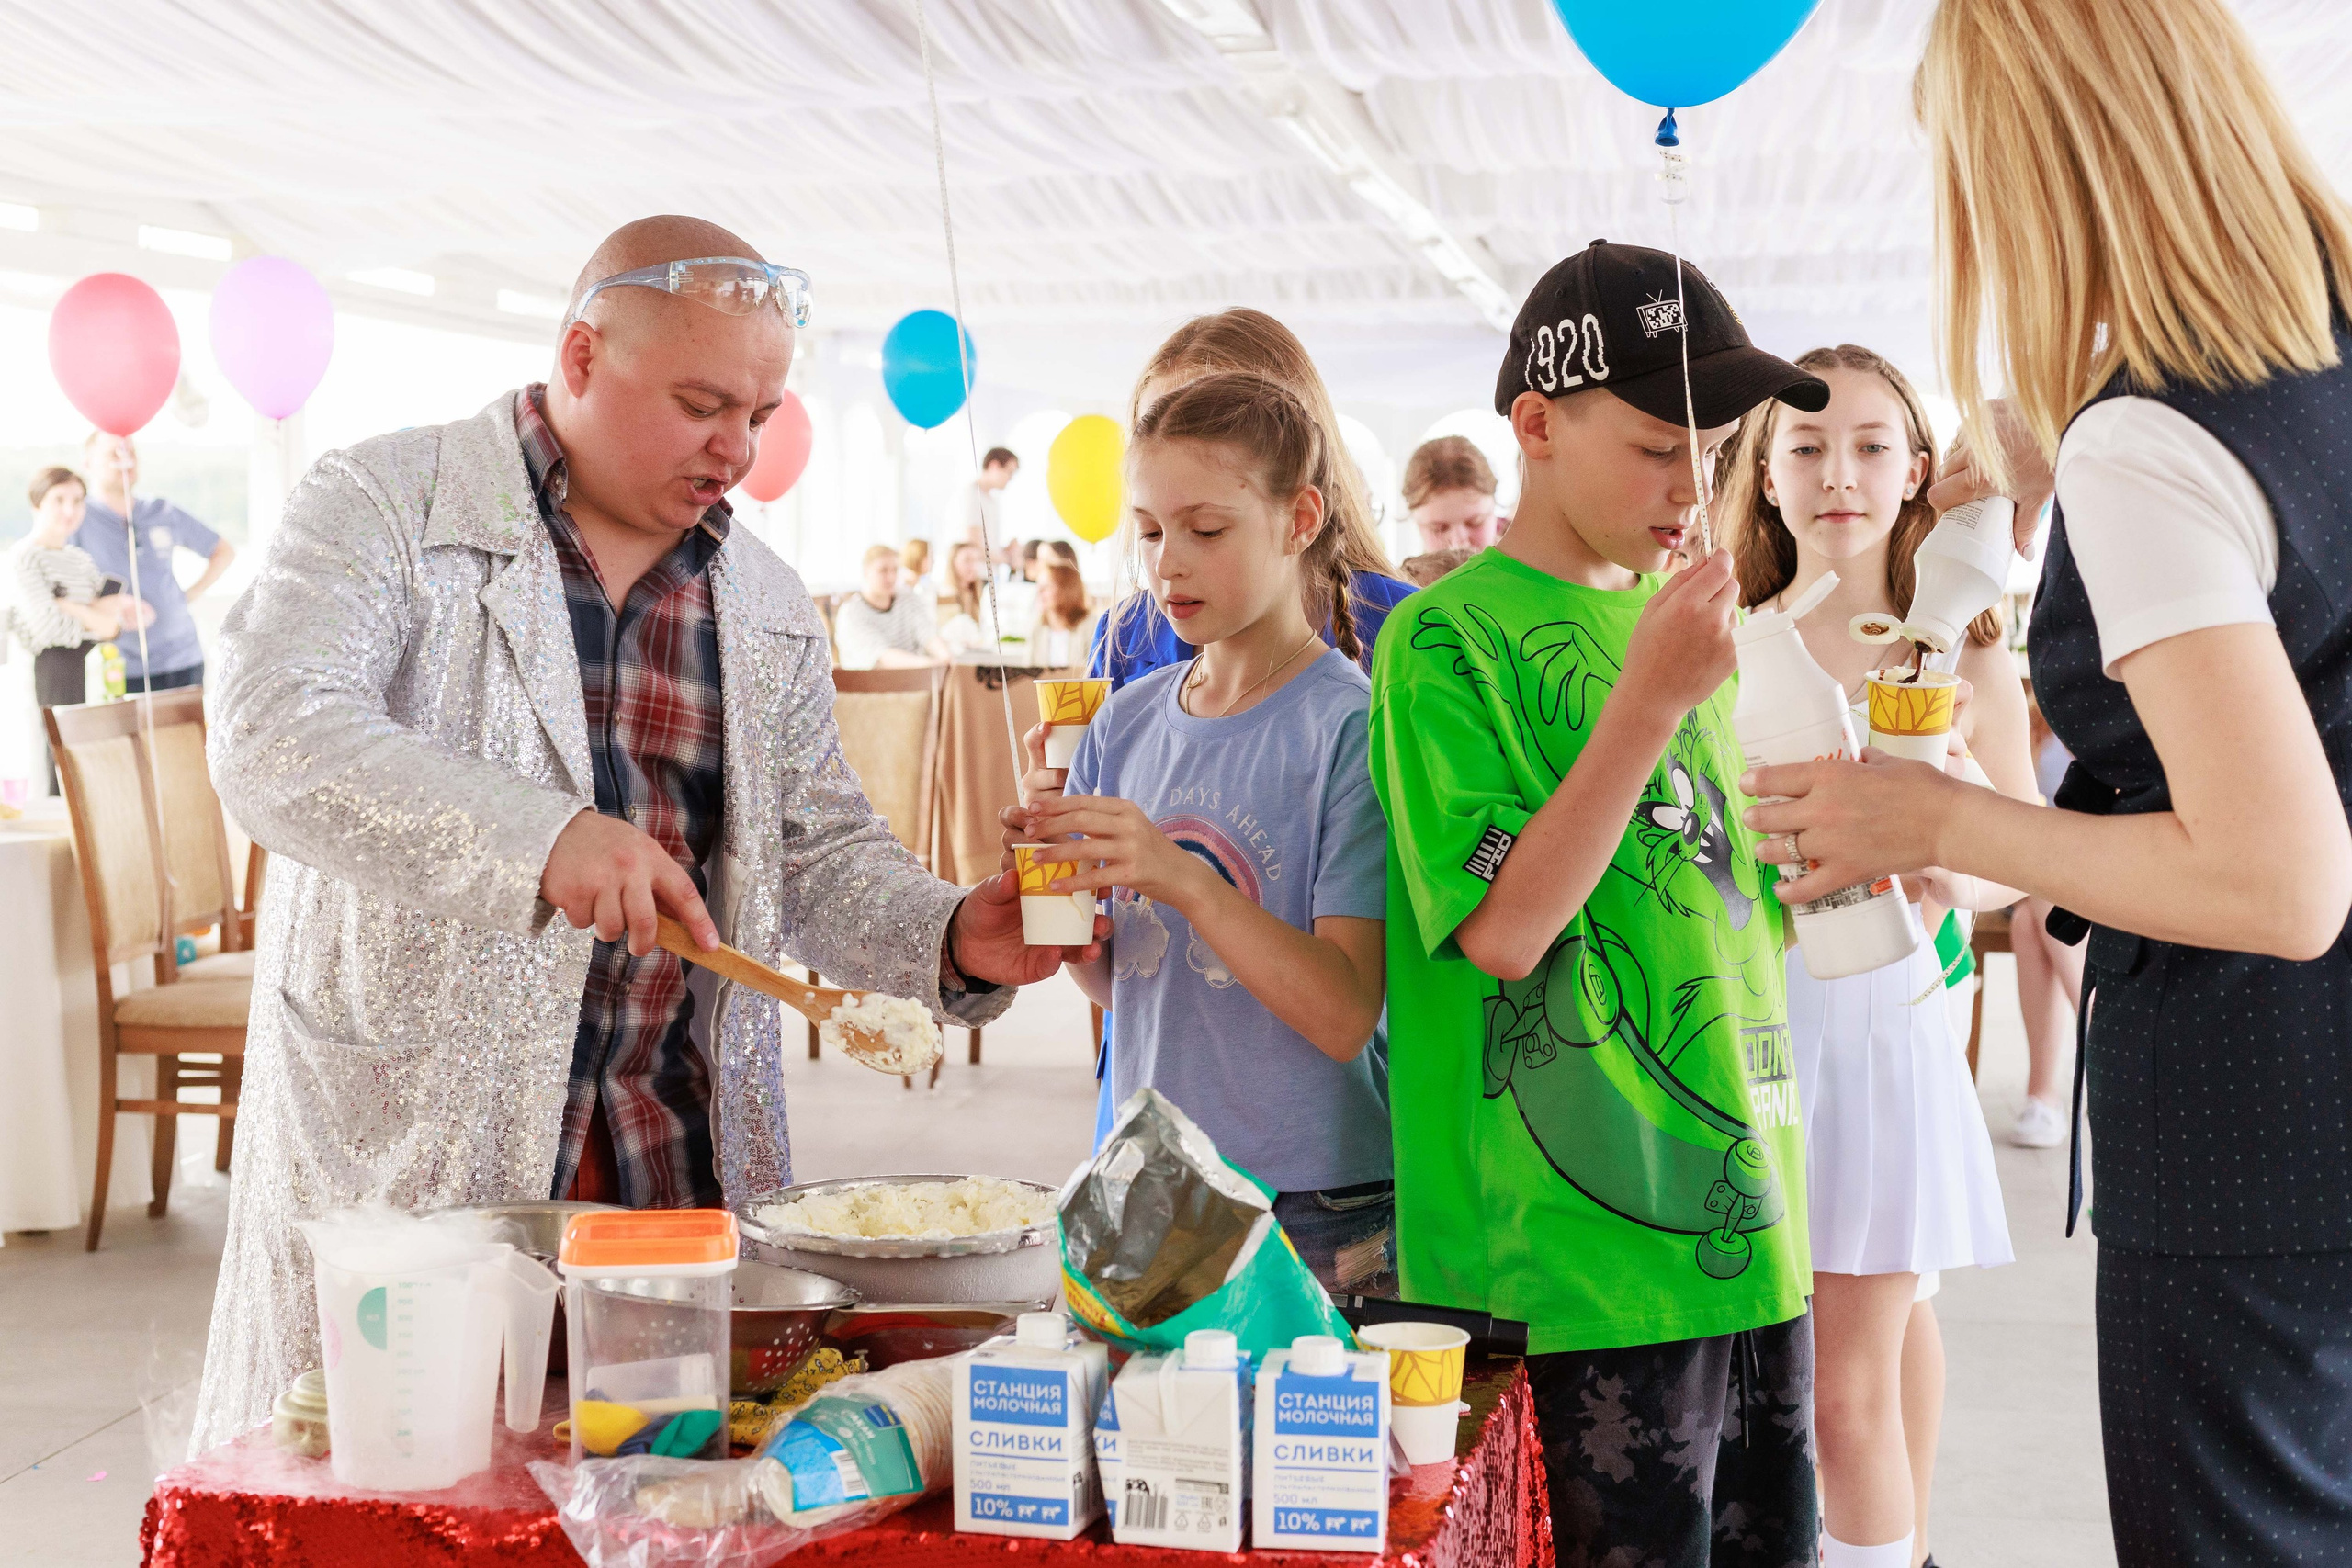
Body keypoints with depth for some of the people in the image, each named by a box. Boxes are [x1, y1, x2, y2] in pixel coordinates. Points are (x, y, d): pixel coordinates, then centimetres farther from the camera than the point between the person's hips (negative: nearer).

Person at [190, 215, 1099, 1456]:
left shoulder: (767, 609, 14)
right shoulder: (383, 505, -2)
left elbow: (822, 861, 16)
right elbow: (271, 737, -17)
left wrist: (951, 939, -5)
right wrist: (536, 835, -30)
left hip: (679, 1162, 4)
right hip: (404, 1148, -3)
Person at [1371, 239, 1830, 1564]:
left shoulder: (1683, 618, 13)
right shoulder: (1449, 637, -9)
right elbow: (1505, 930, -18)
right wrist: (1649, 700, -21)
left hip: (1745, 1218, 7)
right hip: (1583, 1245, -7)